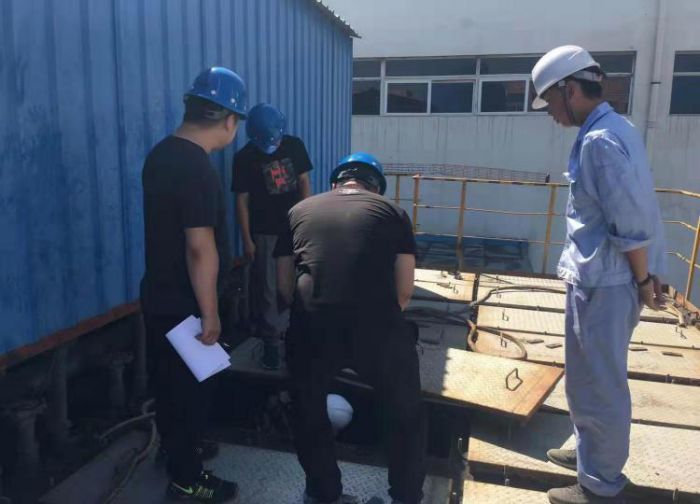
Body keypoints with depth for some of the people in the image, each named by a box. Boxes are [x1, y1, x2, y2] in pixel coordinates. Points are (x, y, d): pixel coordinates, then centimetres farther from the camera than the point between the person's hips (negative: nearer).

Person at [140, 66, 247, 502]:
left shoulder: (162, 153, 6)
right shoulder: (197, 168, -25)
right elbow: (200, 247, -28)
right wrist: (210, 315, -20)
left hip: (160, 295, 9)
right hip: (183, 305, -9)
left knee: (171, 384, 23)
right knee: (190, 389, 8)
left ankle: (179, 451, 44)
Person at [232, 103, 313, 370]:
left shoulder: (294, 145, 0)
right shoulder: (244, 158, -8)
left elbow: (304, 182, 5)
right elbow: (242, 201, -7)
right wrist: (247, 240, -9)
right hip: (266, 233, -3)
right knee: (271, 289, 1)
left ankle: (284, 329, 32)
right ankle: (271, 341, 14)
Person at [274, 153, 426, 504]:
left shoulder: (299, 211, 20)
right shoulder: (392, 211, 17)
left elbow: (284, 286, 19)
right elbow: (404, 290, 13)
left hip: (312, 328, 1)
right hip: (377, 328, 0)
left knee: (308, 415, 28)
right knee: (406, 415, 25)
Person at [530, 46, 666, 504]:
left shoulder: (598, 141, -20)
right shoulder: (615, 128, 11)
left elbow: (632, 224, -22)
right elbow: (639, 215, 14)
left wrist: (642, 281, -9)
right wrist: (646, 275, 16)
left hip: (601, 285, -10)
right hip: (603, 280, 10)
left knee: (597, 386, 5)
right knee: (594, 380, 23)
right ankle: (592, 453, 42)